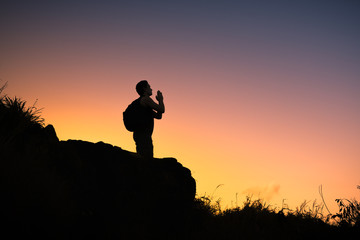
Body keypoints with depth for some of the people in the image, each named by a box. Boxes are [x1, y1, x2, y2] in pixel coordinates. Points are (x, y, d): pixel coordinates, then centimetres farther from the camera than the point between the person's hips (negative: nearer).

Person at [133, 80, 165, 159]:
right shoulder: (146, 99, -4)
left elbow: (158, 116, 27)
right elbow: (162, 110, -7)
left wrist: (160, 101, 24)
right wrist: (161, 100, 11)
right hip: (143, 135, -10)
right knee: (147, 158, -20)